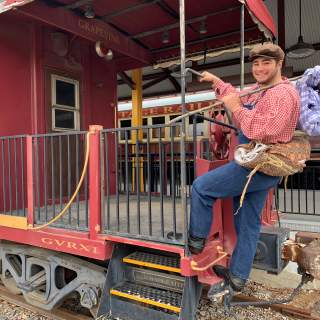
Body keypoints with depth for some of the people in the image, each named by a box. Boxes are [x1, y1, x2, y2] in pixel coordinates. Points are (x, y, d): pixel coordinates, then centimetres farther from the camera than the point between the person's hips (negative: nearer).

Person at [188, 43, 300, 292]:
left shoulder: (283, 94, -16)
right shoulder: (260, 90, 15)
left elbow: (258, 131, -28)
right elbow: (239, 98, 34)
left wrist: (235, 108, -18)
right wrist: (216, 81, 33)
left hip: (258, 166, -10)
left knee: (201, 187, -3)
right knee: (249, 223, 14)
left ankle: (197, 240, 12)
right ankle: (238, 276, 26)